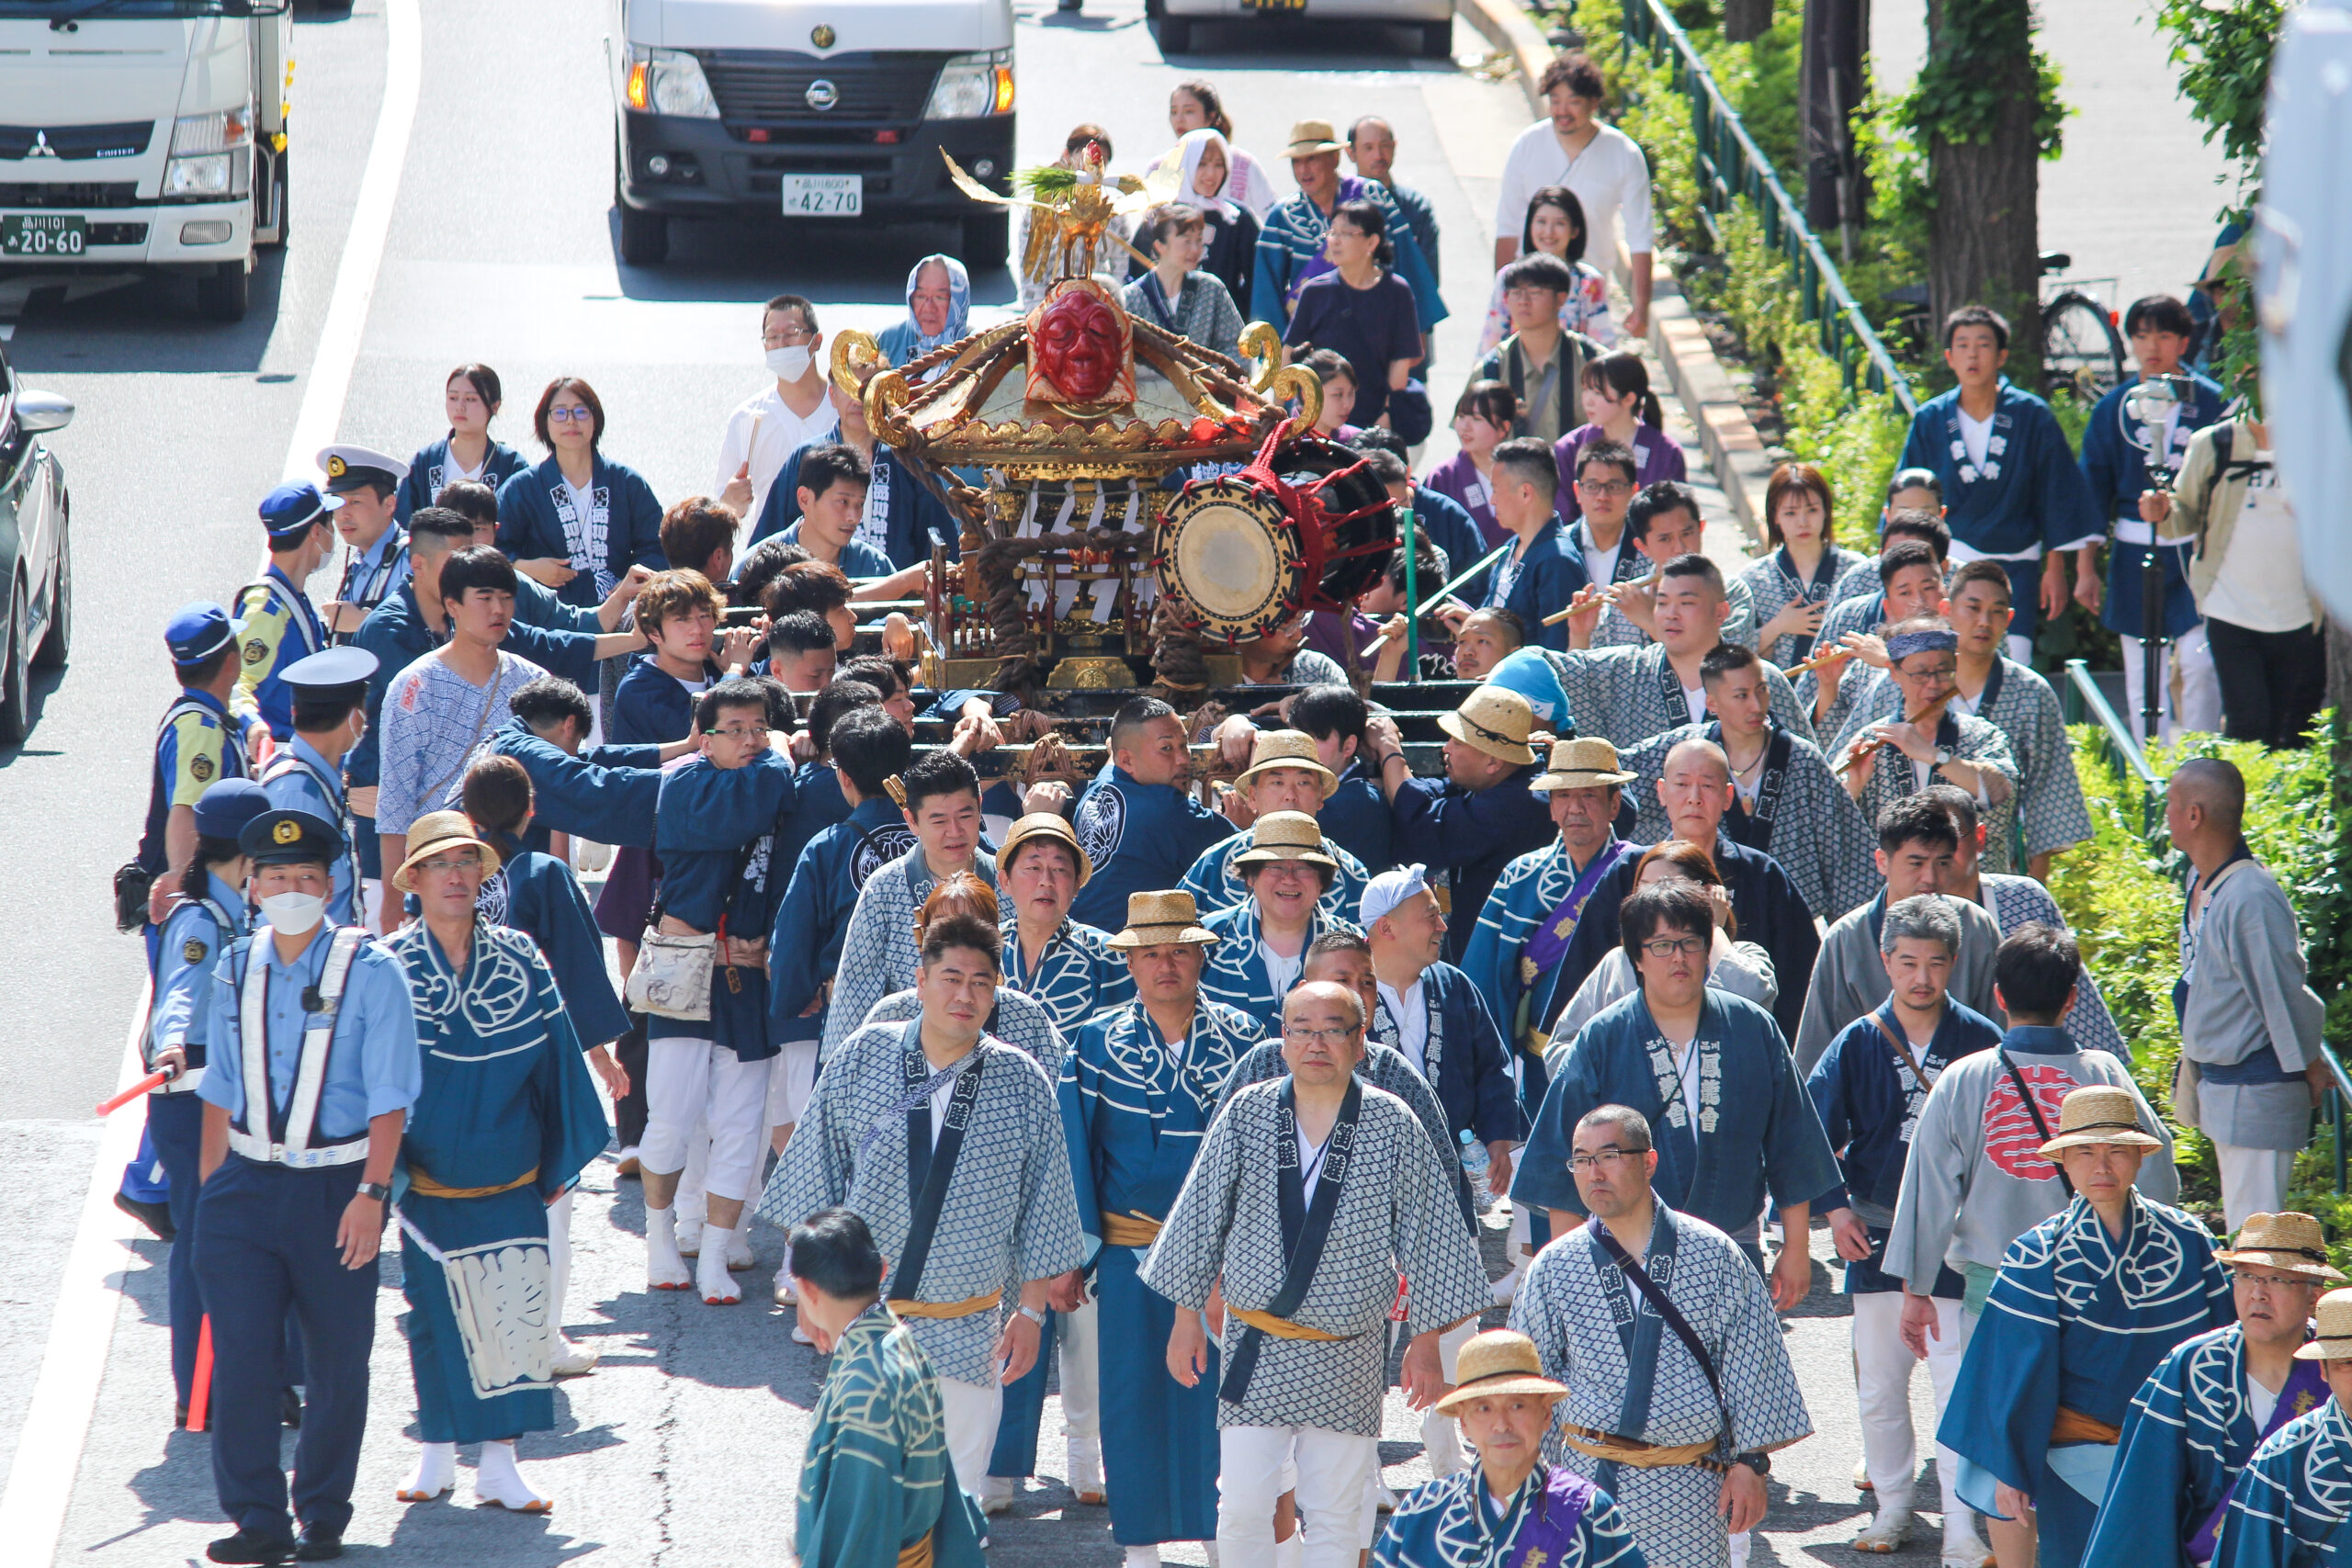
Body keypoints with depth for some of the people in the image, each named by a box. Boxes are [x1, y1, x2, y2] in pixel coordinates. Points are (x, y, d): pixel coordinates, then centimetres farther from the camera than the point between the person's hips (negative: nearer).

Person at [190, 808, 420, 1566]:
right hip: (247, 1183, 3)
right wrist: (208, 1184, 12)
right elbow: (221, 1087, 14)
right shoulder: (234, 969, 6)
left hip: (337, 1188, -3)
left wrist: (371, 1193, -15)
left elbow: (388, 1097, -8)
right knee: (241, 1354, -8)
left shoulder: (369, 972, -7)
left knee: (338, 1362, 7)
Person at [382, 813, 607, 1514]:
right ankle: (437, 1455, 22)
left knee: (513, 1317, -5)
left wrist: (562, 1160, 8)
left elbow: (556, 1062, 6)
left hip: (509, 1180, 1)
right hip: (428, 1182, -1)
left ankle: (498, 1463, 1)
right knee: (435, 1318, 7)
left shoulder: (520, 962, -1)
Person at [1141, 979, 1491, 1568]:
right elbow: (1201, 1218, 8)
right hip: (1253, 1348, 0)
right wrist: (1187, 1316, 10)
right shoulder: (1246, 1115, -2)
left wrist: (1425, 1342, 3)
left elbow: (1427, 1237, 3)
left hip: (1348, 1358, 0)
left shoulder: (1394, 1126, -4)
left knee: (1337, 1513, 5)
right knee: (1242, 1506, -5)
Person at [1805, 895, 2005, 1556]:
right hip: (1875, 1236, 2)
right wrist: (1836, 1207, -6)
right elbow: (1815, 1131, 6)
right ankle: (1892, 1507, 23)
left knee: (1958, 1383, -7)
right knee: (1879, 1384, 9)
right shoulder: (1858, 1043, 0)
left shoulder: (1982, 1042, -3)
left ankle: (1962, 1527, -3)